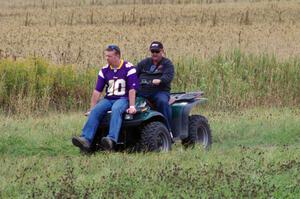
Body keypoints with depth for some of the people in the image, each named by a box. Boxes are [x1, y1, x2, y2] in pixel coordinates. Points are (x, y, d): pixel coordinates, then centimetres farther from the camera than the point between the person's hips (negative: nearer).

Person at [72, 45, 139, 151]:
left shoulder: (128, 68, -3)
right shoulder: (104, 70, 11)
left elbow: (132, 89, -9)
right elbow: (97, 91, 10)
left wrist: (132, 106, -17)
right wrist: (92, 108, 6)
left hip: (123, 99, -5)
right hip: (108, 99, 5)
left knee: (116, 109, -38)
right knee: (95, 111, -24)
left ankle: (112, 139, -56)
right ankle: (86, 139, -40)